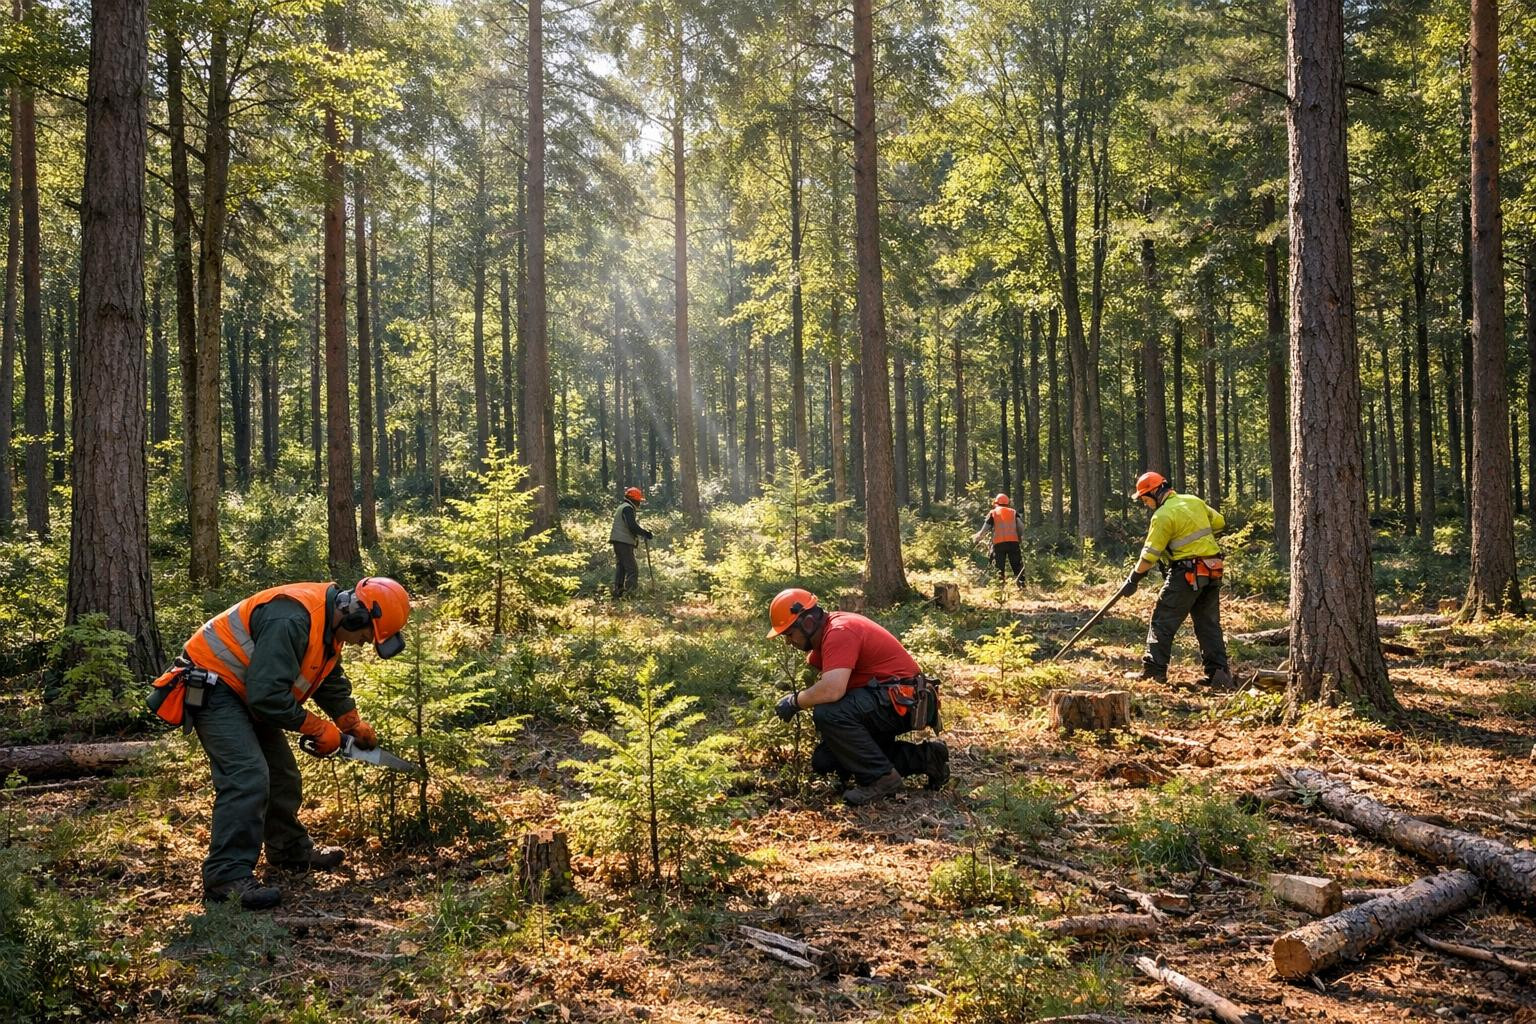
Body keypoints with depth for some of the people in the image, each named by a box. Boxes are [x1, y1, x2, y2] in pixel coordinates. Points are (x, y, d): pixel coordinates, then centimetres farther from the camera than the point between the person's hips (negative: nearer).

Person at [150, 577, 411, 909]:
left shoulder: (329, 624, 1)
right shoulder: (292, 620, -32)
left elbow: (331, 681, 18)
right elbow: (267, 694, -33)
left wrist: (355, 726, 13)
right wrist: (319, 729, -21)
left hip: (247, 693, 10)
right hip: (211, 689, -10)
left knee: (282, 774, 15)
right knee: (247, 777, -22)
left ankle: (291, 851, 32)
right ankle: (227, 875, -21)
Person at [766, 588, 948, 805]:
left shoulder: (839, 633, -22)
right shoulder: (824, 632, 9)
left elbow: (831, 690, -35)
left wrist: (795, 701, -20)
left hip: (903, 700, -11)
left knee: (829, 713, -31)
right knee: (825, 761, 11)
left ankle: (881, 778, -13)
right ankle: (923, 757, 14)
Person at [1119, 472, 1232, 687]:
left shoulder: (1163, 515, -13)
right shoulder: (1194, 501, 10)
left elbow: (1150, 554, -12)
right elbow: (1219, 522, 19)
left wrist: (1133, 580, -4)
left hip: (1187, 573, -8)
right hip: (1212, 572, 8)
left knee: (1163, 622, 1)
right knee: (1209, 623, 12)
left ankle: (1154, 671, 0)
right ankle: (1218, 672, 8)